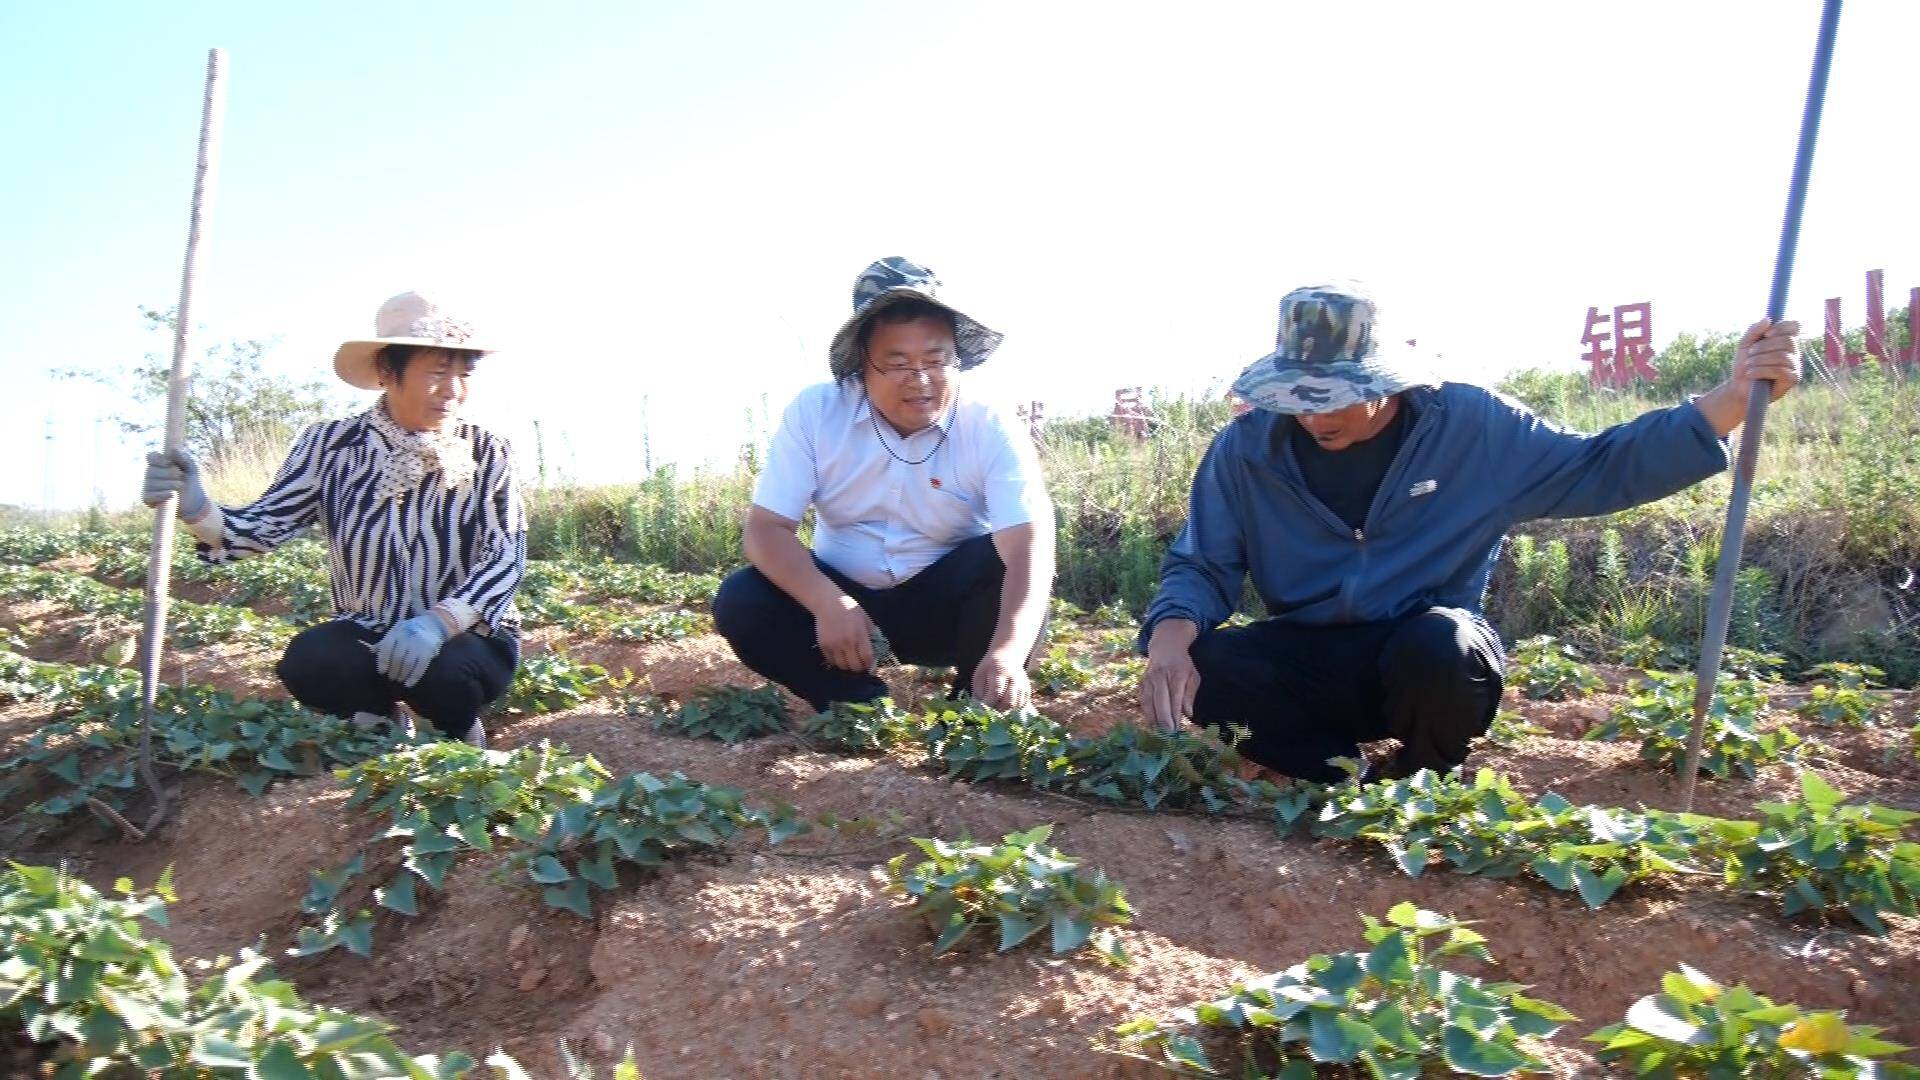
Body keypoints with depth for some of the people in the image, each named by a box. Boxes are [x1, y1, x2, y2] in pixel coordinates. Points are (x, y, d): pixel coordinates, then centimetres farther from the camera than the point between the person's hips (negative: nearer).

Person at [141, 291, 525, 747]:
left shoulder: (486, 453, -9)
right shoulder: (332, 445, -6)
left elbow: (507, 555, -16)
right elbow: (266, 524, -12)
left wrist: (438, 622, -33)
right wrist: (197, 509, -35)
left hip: (469, 637, -1)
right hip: (367, 635, 2)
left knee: (440, 669, -34)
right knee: (307, 662, -29)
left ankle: (459, 731, 2)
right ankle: (381, 717, 5)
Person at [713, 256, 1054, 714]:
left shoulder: (994, 433, -18)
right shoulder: (814, 413, -14)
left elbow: (1030, 549, -31)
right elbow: (766, 528, -17)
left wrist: (1005, 654, -51)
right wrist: (827, 604, -37)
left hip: (944, 605, -1)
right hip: (843, 597, 2)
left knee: (1008, 563, -31)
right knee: (740, 603, -24)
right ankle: (863, 708, -6)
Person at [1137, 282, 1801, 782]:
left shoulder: (1470, 427, -9)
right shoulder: (1247, 449, -9)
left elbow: (1600, 469, -2)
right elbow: (1201, 565, -4)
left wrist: (1729, 402, -13)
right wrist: (1170, 640, -27)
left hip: (1433, 661, -1)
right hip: (1309, 663, 1)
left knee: (1439, 644, -38)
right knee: (1198, 672, -29)